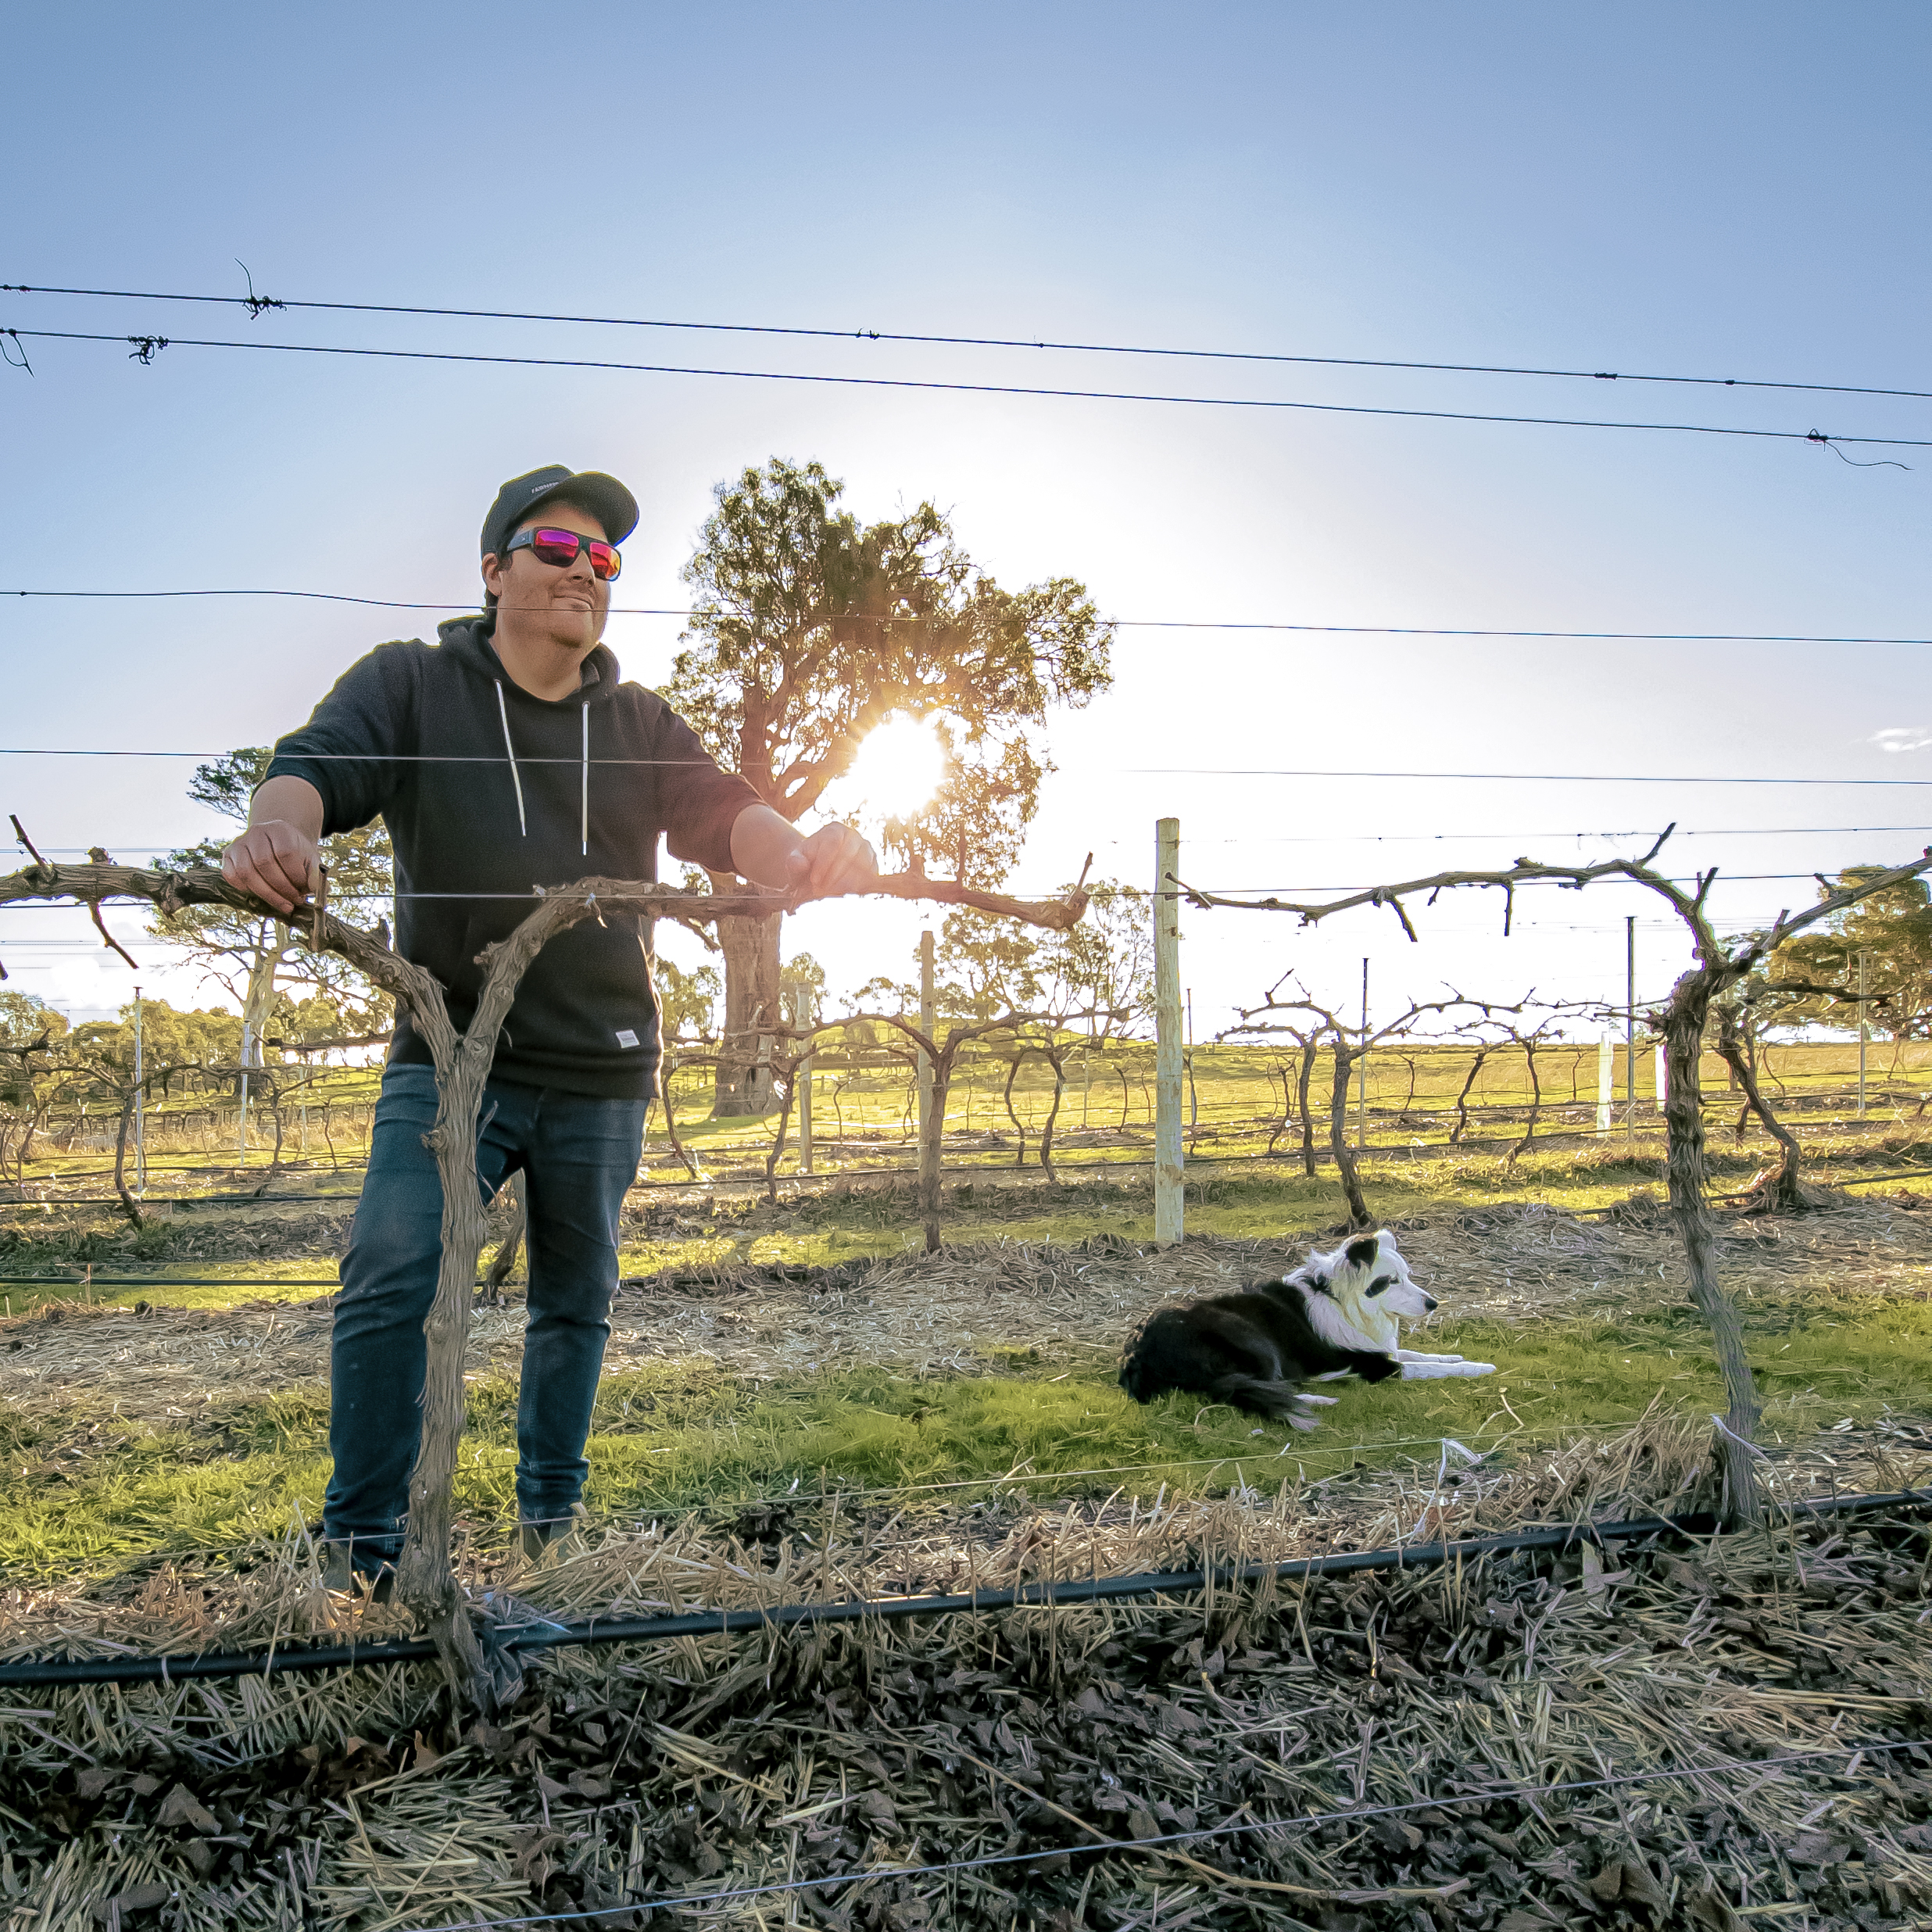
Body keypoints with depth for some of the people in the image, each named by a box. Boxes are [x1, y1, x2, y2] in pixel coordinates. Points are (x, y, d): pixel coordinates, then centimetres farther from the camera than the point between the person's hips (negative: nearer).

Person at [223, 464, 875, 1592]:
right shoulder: (410, 684, 5)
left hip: (603, 1074, 3)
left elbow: (720, 815, -3)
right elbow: (318, 765, -10)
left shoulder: (642, 723, 12)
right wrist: (280, 823, -36)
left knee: (578, 1300, 12)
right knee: (393, 1281, -16)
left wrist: (801, 852, -27)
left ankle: (553, 1522, 30)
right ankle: (362, 1549, -1)